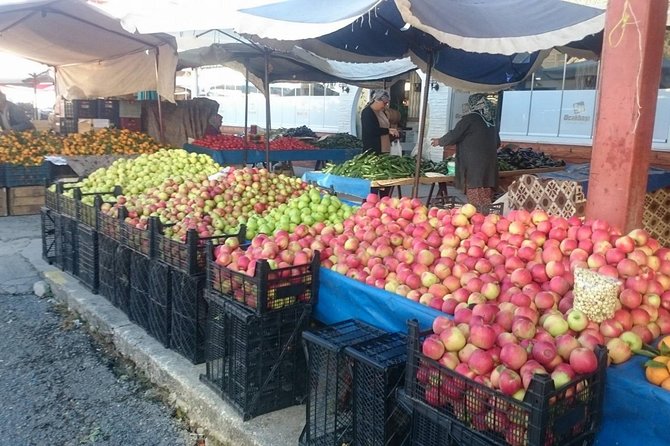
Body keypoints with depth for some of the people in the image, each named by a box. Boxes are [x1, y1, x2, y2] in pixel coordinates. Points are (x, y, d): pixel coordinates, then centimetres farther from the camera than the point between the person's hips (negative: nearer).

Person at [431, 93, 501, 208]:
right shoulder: (491, 120, 13)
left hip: (474, 166, -7)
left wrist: (440, 141, 12)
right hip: (489, 165, 7)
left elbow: (454, 136, -5)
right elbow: (497, 143, 22)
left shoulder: (470, 118, -7)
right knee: (486, 201, 9)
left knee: (476, 203, -4)